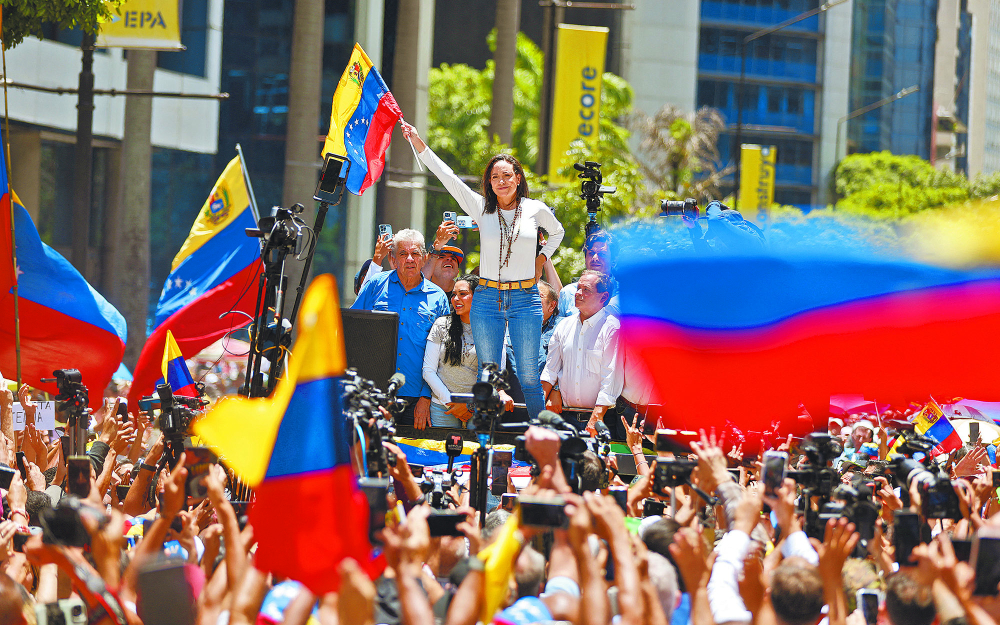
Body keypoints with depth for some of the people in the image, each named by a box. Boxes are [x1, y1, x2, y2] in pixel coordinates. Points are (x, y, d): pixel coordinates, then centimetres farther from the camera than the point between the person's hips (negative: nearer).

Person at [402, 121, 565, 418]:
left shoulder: (536, 210, 3)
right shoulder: (482, 209, 3)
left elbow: (557, 232, 25)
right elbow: (447, 177, -2)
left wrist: (541, 259, 11)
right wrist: (418, 143, -8)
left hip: (525, 299, -1)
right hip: (487, 299, 1)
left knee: (529, 376, 0)